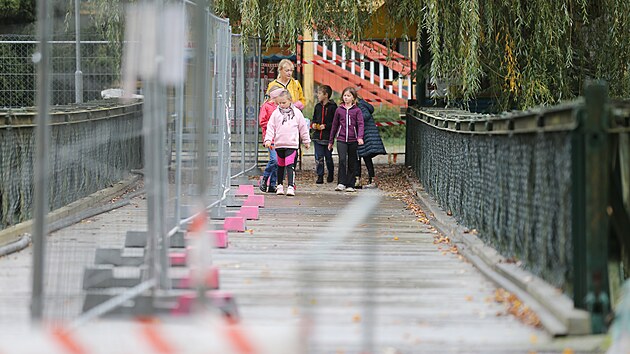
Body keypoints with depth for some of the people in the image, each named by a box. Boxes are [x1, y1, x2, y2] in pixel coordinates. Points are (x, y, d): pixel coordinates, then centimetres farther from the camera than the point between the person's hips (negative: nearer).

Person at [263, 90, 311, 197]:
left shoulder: (296, 113, 4)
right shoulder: (275, 113, 6)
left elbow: (303, 127, 11)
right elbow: (271, 127, 4)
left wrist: (306, 141, 15)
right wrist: (268, 139, -8)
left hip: (292, 144, -2)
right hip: (279, 144, 2)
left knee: (290, 166, -12)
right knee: (280, 166, 13)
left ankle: (291, 186, -16)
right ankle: (280, 185, 25)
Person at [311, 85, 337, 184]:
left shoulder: (333, 107, -7)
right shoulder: (318, 106, 11)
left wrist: (326, 126, -16)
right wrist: (313, 124, 3)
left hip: (328, 136, -4)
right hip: (317, 136, 4)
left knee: (328, 157, 7)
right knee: (319, 157, -1)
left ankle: (331, 174, 27)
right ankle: (320, 176, 3)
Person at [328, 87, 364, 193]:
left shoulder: (357, 110, 3)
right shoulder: (339, 110, 8)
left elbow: (360, 124, -4)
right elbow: (334, 125, 15)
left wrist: (360, 137, -21)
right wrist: (330, 141, 17)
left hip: (353, 140, 0)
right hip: (341, 140, 0)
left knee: (352, 163, 5)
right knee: (342, 160, -16)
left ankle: (350, 185, 12)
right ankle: (341, 183, -13)